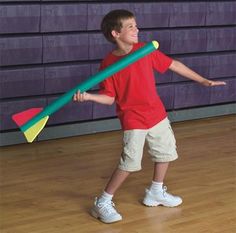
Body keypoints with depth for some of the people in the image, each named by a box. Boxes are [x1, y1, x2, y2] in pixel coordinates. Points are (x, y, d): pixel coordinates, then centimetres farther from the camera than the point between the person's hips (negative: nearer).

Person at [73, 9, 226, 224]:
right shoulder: (109, 63, -14)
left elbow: (173, 65, 4)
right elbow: (109, 97, -11)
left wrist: (202, 80, 8)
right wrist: (88, 96, -30)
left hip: (157, 114, 6)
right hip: (132, 120, -6)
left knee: (166, 152, 19)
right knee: (130, 162, -13)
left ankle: (156, 192, 41)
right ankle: (103, 203, 3)